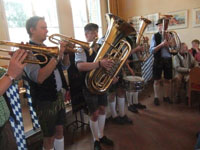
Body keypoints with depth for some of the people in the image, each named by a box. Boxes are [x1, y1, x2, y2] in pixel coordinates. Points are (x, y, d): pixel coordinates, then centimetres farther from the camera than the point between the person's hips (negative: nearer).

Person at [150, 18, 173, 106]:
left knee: (167, 79, 10)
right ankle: (156, 98, 16)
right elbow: (152, 50, -10)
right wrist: (161, 44, -22)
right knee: (157, 80, 2)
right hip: (158, 60, -3)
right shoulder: (155, 36, -2)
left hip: (168, 60, 3)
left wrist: (168, 45, -15)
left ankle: (166, 96, 26)